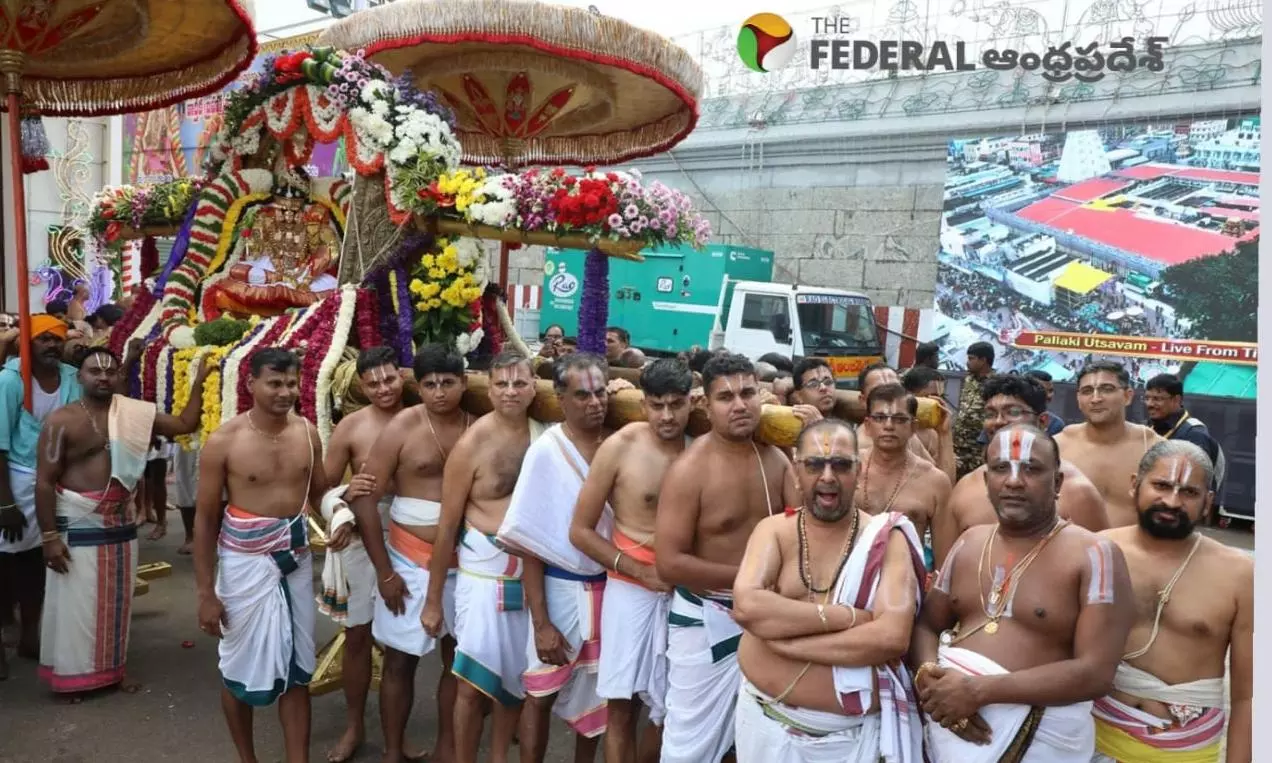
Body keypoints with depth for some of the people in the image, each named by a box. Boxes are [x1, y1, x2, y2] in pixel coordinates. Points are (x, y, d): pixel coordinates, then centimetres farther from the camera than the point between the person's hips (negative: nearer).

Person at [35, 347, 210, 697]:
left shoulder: (136, 413, 2)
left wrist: (198, 382, -1)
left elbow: (185, 424, 10)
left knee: (117, 599, 14)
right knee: (76, 602, 3)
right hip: (78, 524, -5)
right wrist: (49, 536, -15)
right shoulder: (62, 421, -11)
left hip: (121, 521, 5)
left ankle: (113, 666, 28)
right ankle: (72, 675, 18)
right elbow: (45, 482, -11)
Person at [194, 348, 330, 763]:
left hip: (296, 559, 4)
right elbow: (205, 519, -9)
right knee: (241, 669, 12)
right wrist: (206, 593, -9)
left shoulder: (308, 434, -2)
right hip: (246, 562, -3)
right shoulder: (224, 441, -14)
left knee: (297, 669, 11)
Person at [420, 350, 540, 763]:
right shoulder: (472, 444, -11)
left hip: (531, 569, 4)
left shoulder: (542, 434, -2)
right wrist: (433, 598, -3)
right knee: (474, 682, 1)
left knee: (516, 676, 16)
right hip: (484, 568, -3)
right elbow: (448, 524, -6)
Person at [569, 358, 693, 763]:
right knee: (622, 706, 5)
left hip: (684, 593, 3)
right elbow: (580, 531, -6)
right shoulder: (620, 447, -10)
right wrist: (641, 571, -12)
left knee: (672, 709, 13)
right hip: (631, 589, -3)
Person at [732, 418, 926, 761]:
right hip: (768, 720, 2)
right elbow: (746, 606, -21)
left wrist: (784, 638, -21)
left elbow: (892, 636, -21)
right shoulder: (773, 530, -3)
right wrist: (846, 616, -24)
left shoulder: (887, 539, -7)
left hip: (855, 733, -1)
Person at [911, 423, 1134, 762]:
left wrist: (980, 690, -22)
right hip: (950, 714, 5)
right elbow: (926, 625, 9)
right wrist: (928, 677, -13)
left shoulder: (1094, 555, -12)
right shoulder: (968, 543, 6)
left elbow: (1096, 672, -18)